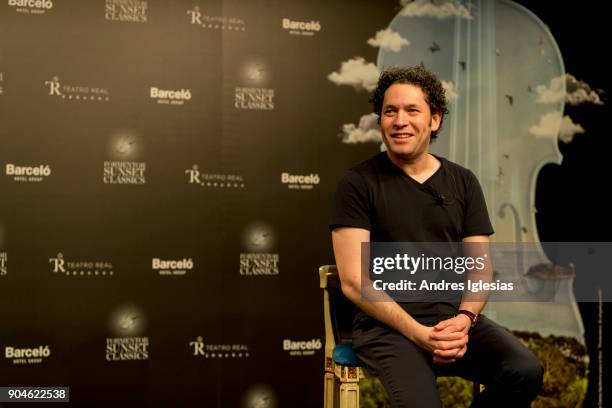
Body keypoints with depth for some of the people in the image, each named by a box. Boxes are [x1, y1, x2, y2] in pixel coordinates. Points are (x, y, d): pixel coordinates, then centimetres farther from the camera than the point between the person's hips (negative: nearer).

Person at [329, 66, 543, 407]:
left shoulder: (463, 183, 11)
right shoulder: (358, 184, -1)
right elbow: (354, 281, -7)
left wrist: (464, 319, -12)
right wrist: (418, 332, -17)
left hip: (454, 318, 5)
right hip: (387, 325, -4)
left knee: (525, 372, -22)